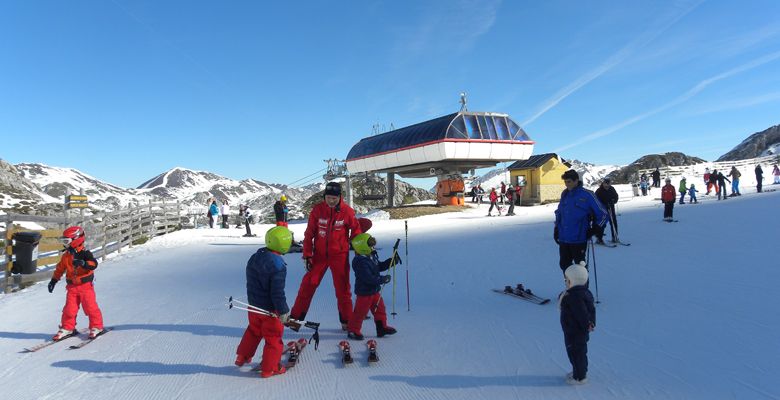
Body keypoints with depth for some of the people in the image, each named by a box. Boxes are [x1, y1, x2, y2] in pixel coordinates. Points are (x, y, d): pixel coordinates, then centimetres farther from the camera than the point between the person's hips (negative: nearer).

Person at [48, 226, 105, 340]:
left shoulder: (84, 253, -11)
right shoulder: (66, 255, 9)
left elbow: (93, 264, -25)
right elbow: (60, 268, 21)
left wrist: (83, 263, -42)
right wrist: (53, 280, 22)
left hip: (85, 285, -5)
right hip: (72, 286, 6)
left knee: (90, 307, -2)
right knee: (69, 308, 5)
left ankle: (97, 326, 9)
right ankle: (67, 328, 20)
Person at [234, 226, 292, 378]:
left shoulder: (255, 257, -1)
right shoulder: (278, 265, -26)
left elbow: (251, 281, 11)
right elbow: (277, 292, -25)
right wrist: (283, 311, -16)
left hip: (253, 305, 8)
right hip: (270, 309, -8)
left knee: (253, 331, 28)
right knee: (273, 337, 8)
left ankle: (242, 357, 41)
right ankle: (269, 368, 17)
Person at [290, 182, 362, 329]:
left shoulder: (347, 211, -9)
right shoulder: (317, 210, -7)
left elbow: (356, 230, 4)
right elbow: (309, 233, -2)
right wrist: (307, 255, -4)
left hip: (339, 255, -1)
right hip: (319, 254, 1)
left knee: (342, 288, 7)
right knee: (308, 284, 1)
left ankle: (346, 320, 20)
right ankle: (296, 316, 14)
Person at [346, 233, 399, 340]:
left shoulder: (372, 257, 5)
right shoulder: (360, 262, -25)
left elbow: (380, 266, 20)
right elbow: (368, 278, -30)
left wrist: (392, 261, 9)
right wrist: (383, 279, -26)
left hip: (375, 290, 9)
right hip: (364, 292, -9)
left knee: (380, 308, 16)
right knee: (360, 312, 1)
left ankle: (382, 327, 29)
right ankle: (353, 330, 16)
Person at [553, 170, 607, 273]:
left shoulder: (587, 195, -10)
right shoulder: (564, 194, 7)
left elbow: (602, 214, -4)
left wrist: (593, 230, -8)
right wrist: (556, 228, 14)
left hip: (579, 239, -5)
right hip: (563, 239, 6)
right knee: (564, 264, 12)